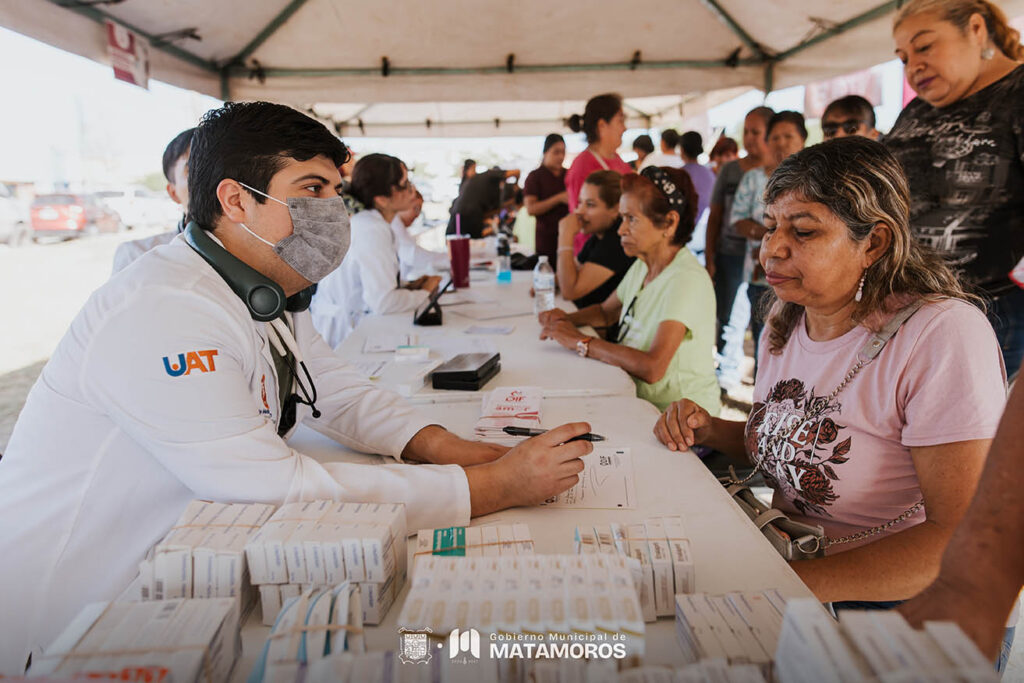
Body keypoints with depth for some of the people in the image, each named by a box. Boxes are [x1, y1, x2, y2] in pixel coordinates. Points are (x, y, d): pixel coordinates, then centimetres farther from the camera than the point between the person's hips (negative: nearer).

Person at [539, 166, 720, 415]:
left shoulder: (687, 280, -22)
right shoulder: (642, 265, 5)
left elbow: (652, 368, -31)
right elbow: (606, 312, 22)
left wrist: (580, 341, -22)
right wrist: (567, 319, 1)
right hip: (636, 399, 7)